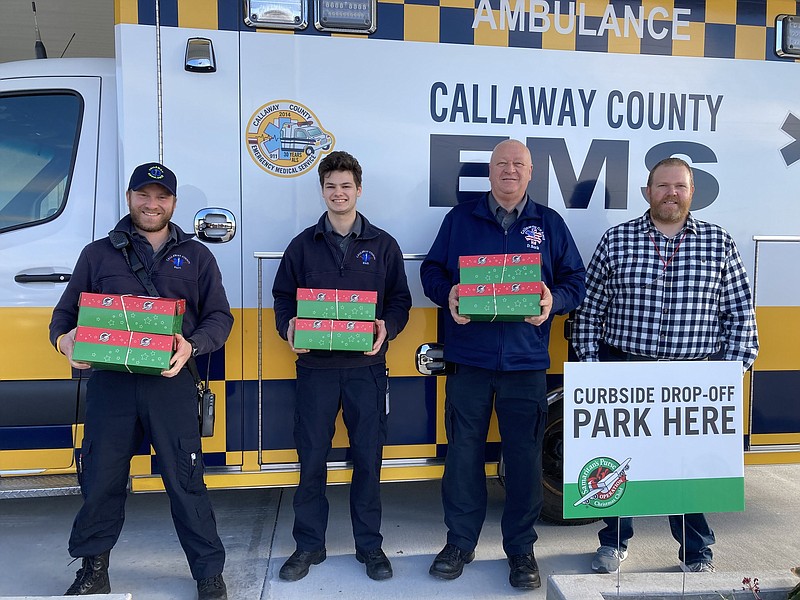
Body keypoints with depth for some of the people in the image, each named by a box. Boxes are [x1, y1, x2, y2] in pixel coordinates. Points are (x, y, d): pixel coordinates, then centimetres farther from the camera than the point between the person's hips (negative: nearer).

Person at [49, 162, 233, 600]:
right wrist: (63, 339, -10)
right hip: (109, 383, 2)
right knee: (101, 479, 10)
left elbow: (220, 317, 6)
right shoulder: (98, 253, 13)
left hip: (171, 383, -1)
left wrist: (192, 345, -14)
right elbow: (65, 311, 13)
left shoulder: (196, 256, 11)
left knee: (185, 480, 1)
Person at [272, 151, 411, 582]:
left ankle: (370, 545, 23)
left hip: (367, 365, 0)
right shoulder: (303, 245, 8)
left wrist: (387, 328, -14)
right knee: (311, 458, 6)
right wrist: (288, 327, -11)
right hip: (315, 365, 1)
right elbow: (283, 296, 9)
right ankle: (309, 545, 23)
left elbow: (400, 300, 6)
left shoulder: (383, 245, 6)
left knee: (368, 457, 7)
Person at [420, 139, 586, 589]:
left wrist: (554, 300, -12)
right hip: (469, 359, 0)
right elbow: (432, 270, 10)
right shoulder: (460, 219, 9)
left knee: (525, 456, 5)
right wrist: (447, 293, -11)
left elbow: (576, 280, 9)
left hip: (526, 362, 0)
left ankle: (521, 548, 23)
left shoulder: (550, 224, 10)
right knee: (464, 452, 7)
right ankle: (460, 542, 25)